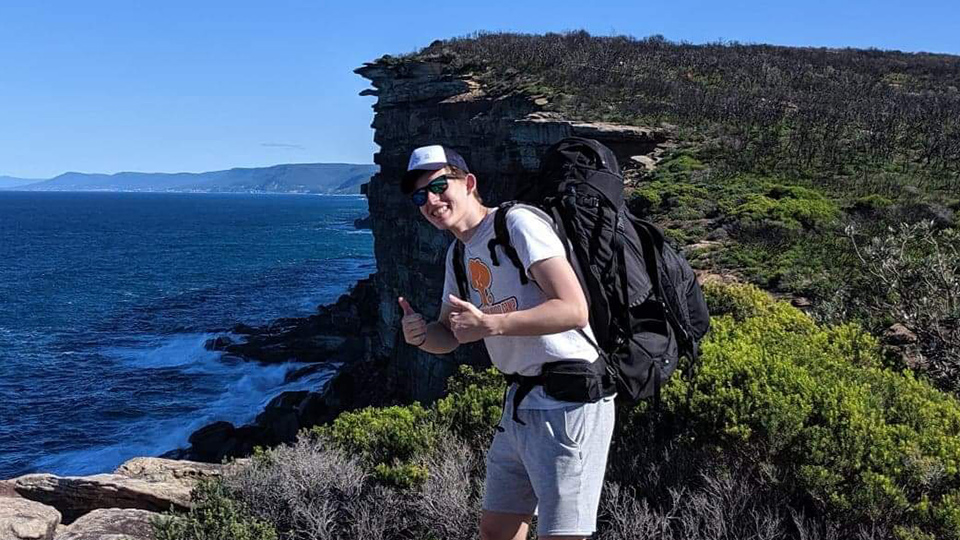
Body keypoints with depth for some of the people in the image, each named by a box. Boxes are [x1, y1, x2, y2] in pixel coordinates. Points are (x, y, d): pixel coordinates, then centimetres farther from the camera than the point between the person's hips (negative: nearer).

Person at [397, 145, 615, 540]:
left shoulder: (518, 223, -14)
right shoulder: (459, 253, 14)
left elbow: (574, 310, -24)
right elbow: (449, 337, 18)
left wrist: (488, 324, -25)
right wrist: (422, 335, -5)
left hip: (567, 402, -9)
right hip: (520, 404, 9)